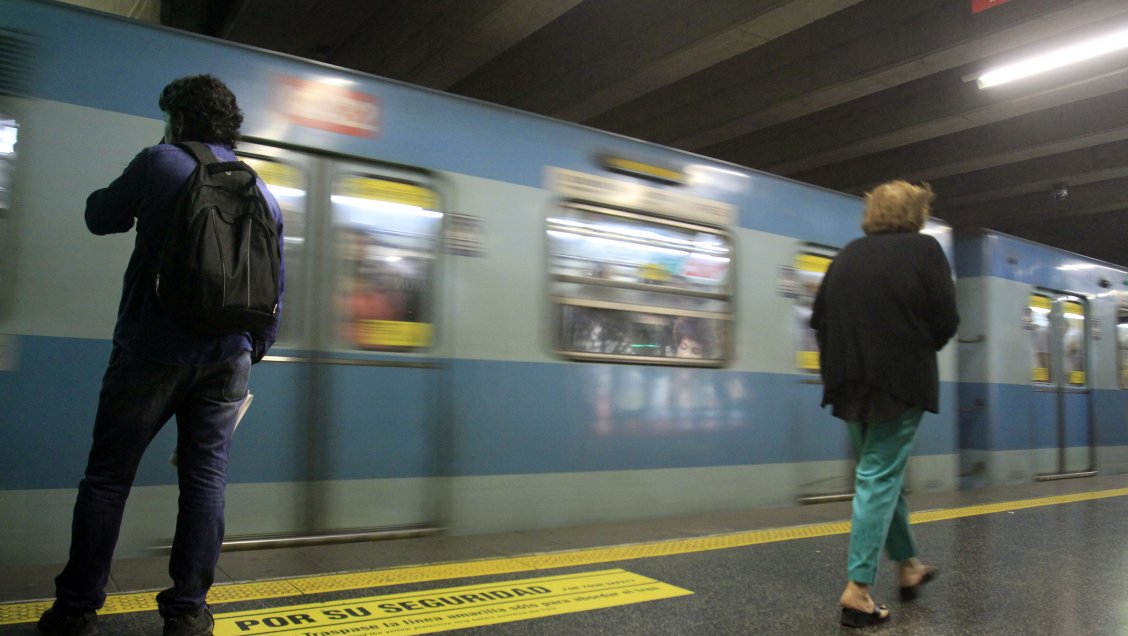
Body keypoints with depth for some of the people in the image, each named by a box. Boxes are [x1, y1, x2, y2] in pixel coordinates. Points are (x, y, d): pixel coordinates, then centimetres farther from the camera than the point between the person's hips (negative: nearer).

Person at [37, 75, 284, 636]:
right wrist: (256, 350, 19)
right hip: (227, 357, 3)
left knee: (108, 475, 9)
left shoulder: (159, 163, -2)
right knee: (205, 477, 7)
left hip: (153, 348, -3)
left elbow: (100, 217, 12)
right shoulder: (262, 194, 9)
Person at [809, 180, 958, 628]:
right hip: (900, 383, -5)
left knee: (881, 476, 18)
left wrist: (847, 357, 14)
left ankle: (909, 566, 33)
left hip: (850, 384, 5)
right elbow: (946, 322, -8)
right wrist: (917, 349, 10)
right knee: (880, 479, -2)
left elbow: (819, 318, 7)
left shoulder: (848, 255, 9)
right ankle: (858, 589, -2)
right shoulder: (924, 249, -4)